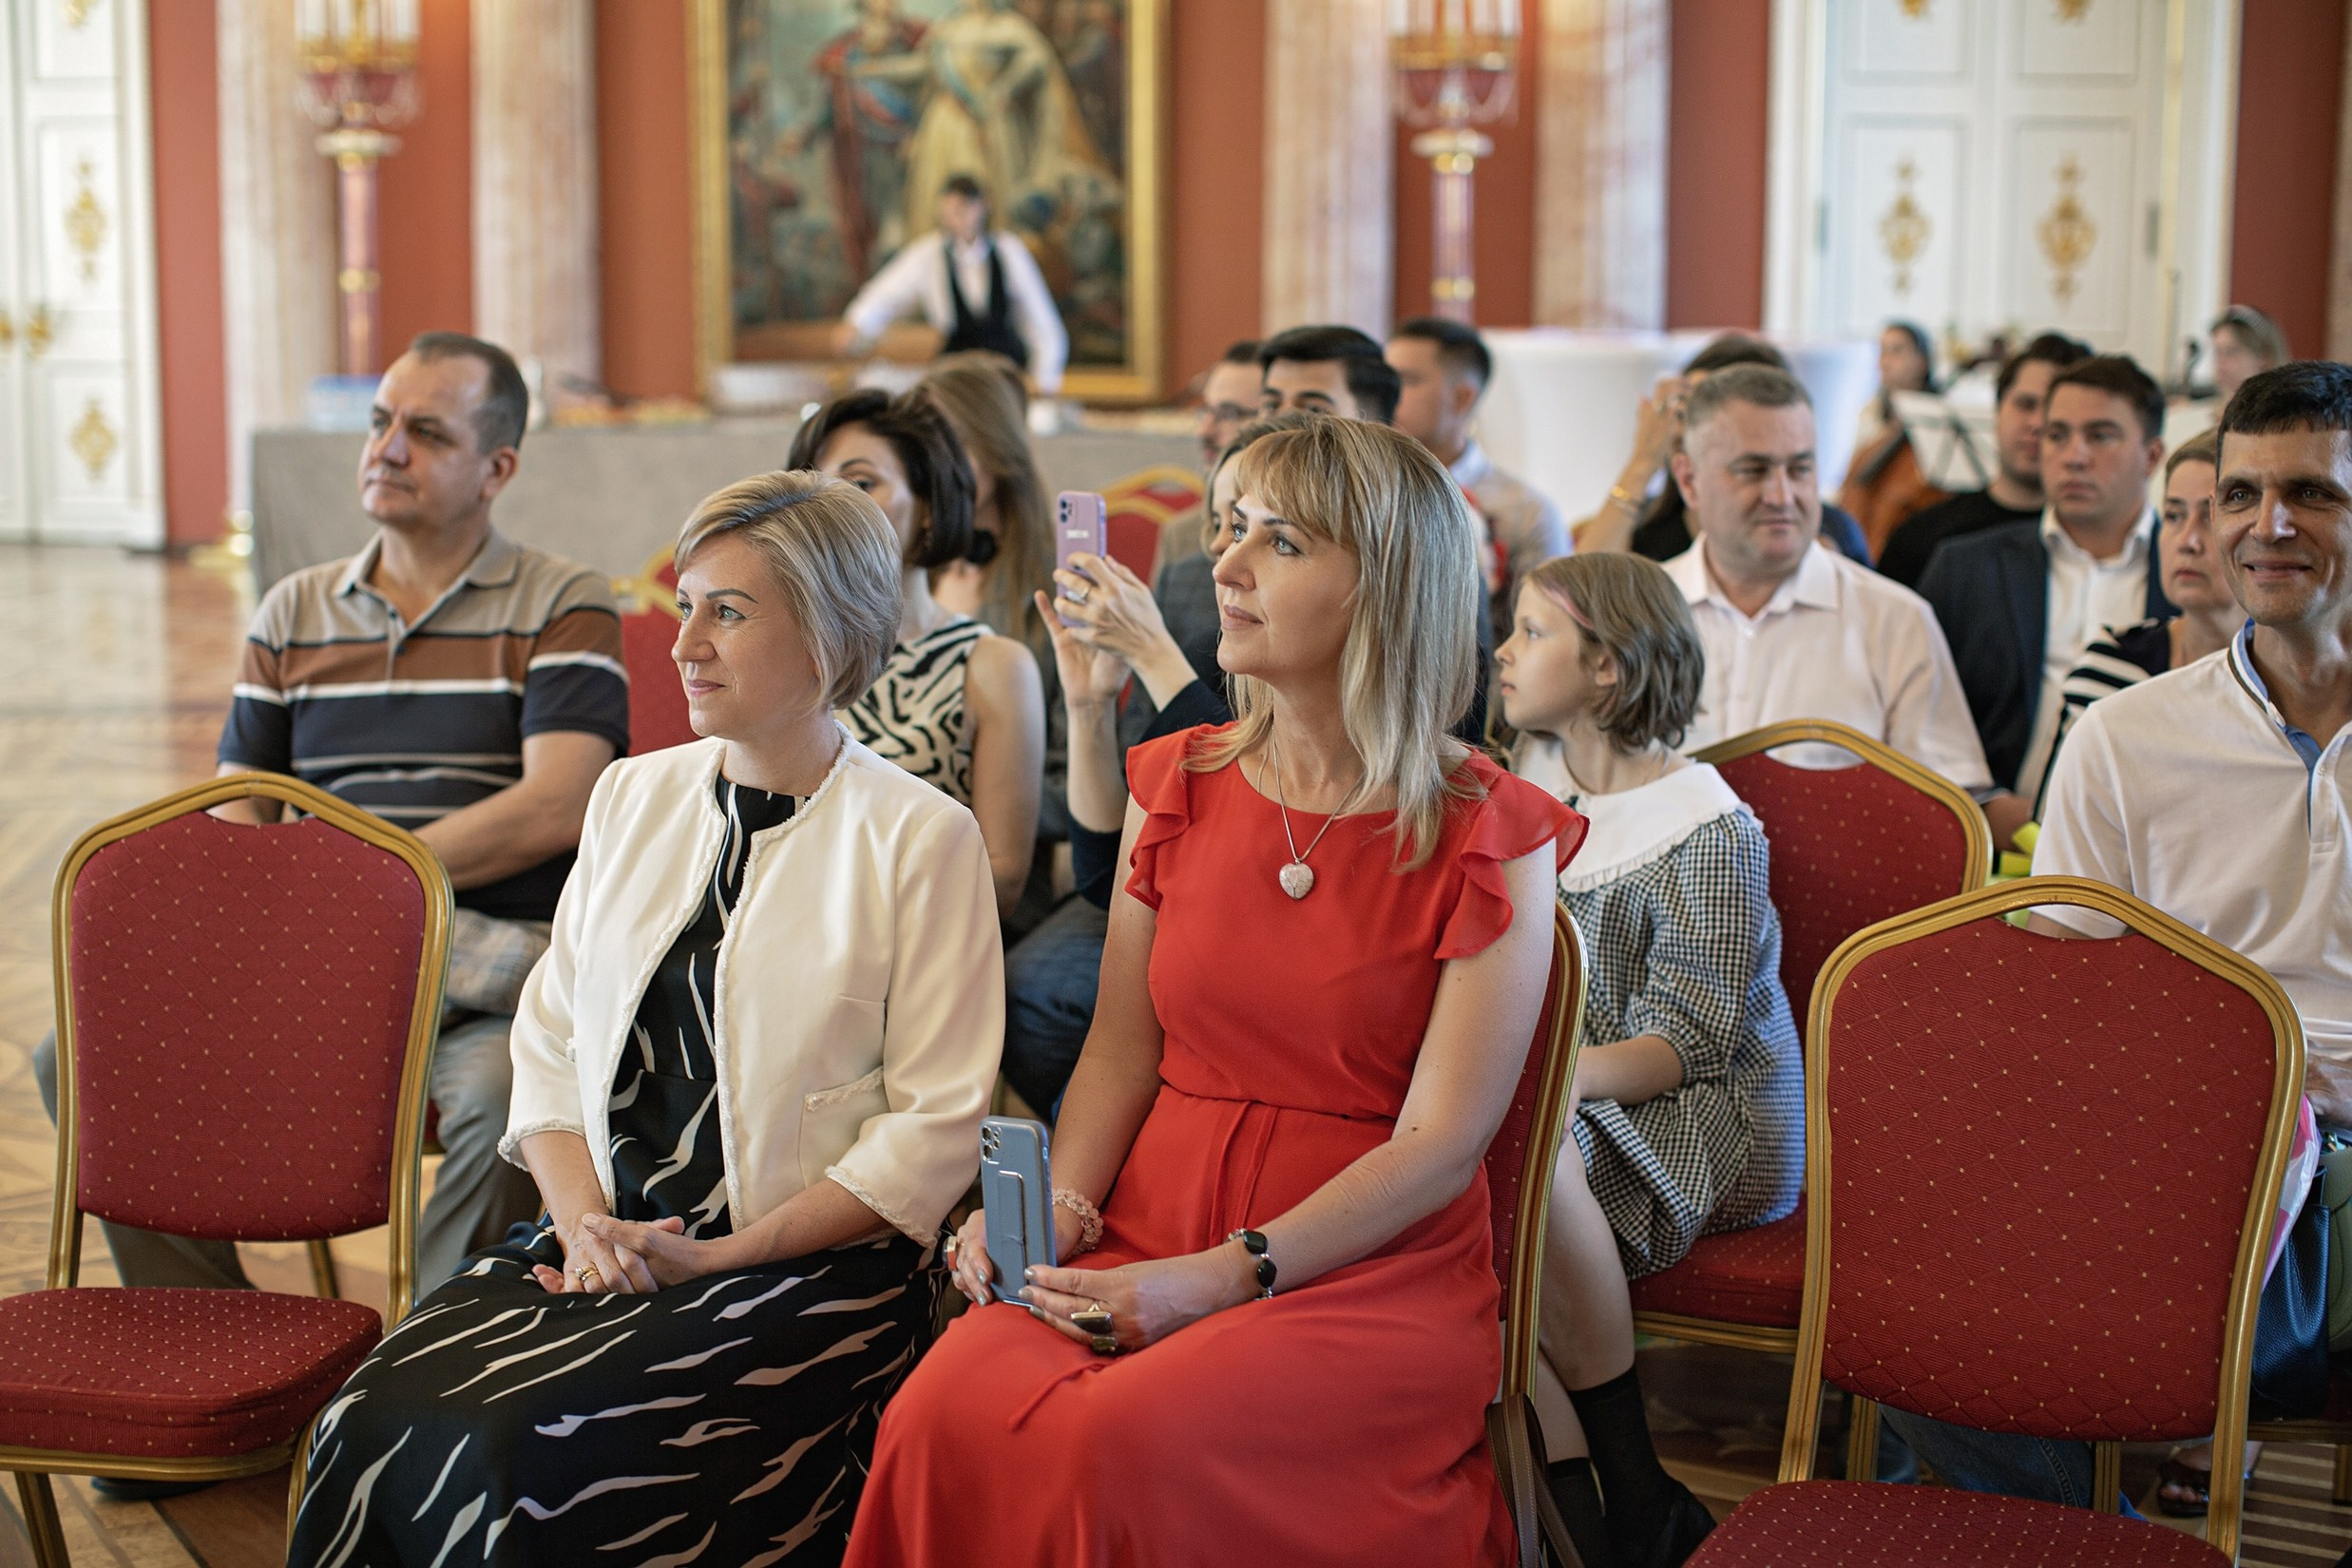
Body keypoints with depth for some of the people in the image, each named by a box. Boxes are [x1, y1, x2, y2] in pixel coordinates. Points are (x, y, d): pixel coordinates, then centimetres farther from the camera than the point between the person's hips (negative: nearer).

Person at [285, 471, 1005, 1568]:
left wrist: (722, 1256, -11)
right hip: (606, 1242, 5)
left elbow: (934, 1128, -7)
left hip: (813, 1263, -5)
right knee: (373, 1426, -21)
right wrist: (582, 1220, -4)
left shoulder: (922, 838, -4)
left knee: (522, 1452, -27)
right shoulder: (634, 797, 15)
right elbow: (549, 1040, 14)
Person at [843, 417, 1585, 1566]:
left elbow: (1440, 1145, -8)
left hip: (1372, 1269, -4)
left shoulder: (1491, 841, -3)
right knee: (943, 1419, -27)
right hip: (1145, 1242, 4)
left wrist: (1227, 1277, -17)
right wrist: (1054, 1206, -6)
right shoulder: (1178, 788, 12)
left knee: (1124, 1446, -33)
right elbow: (1121, 1051, 13)